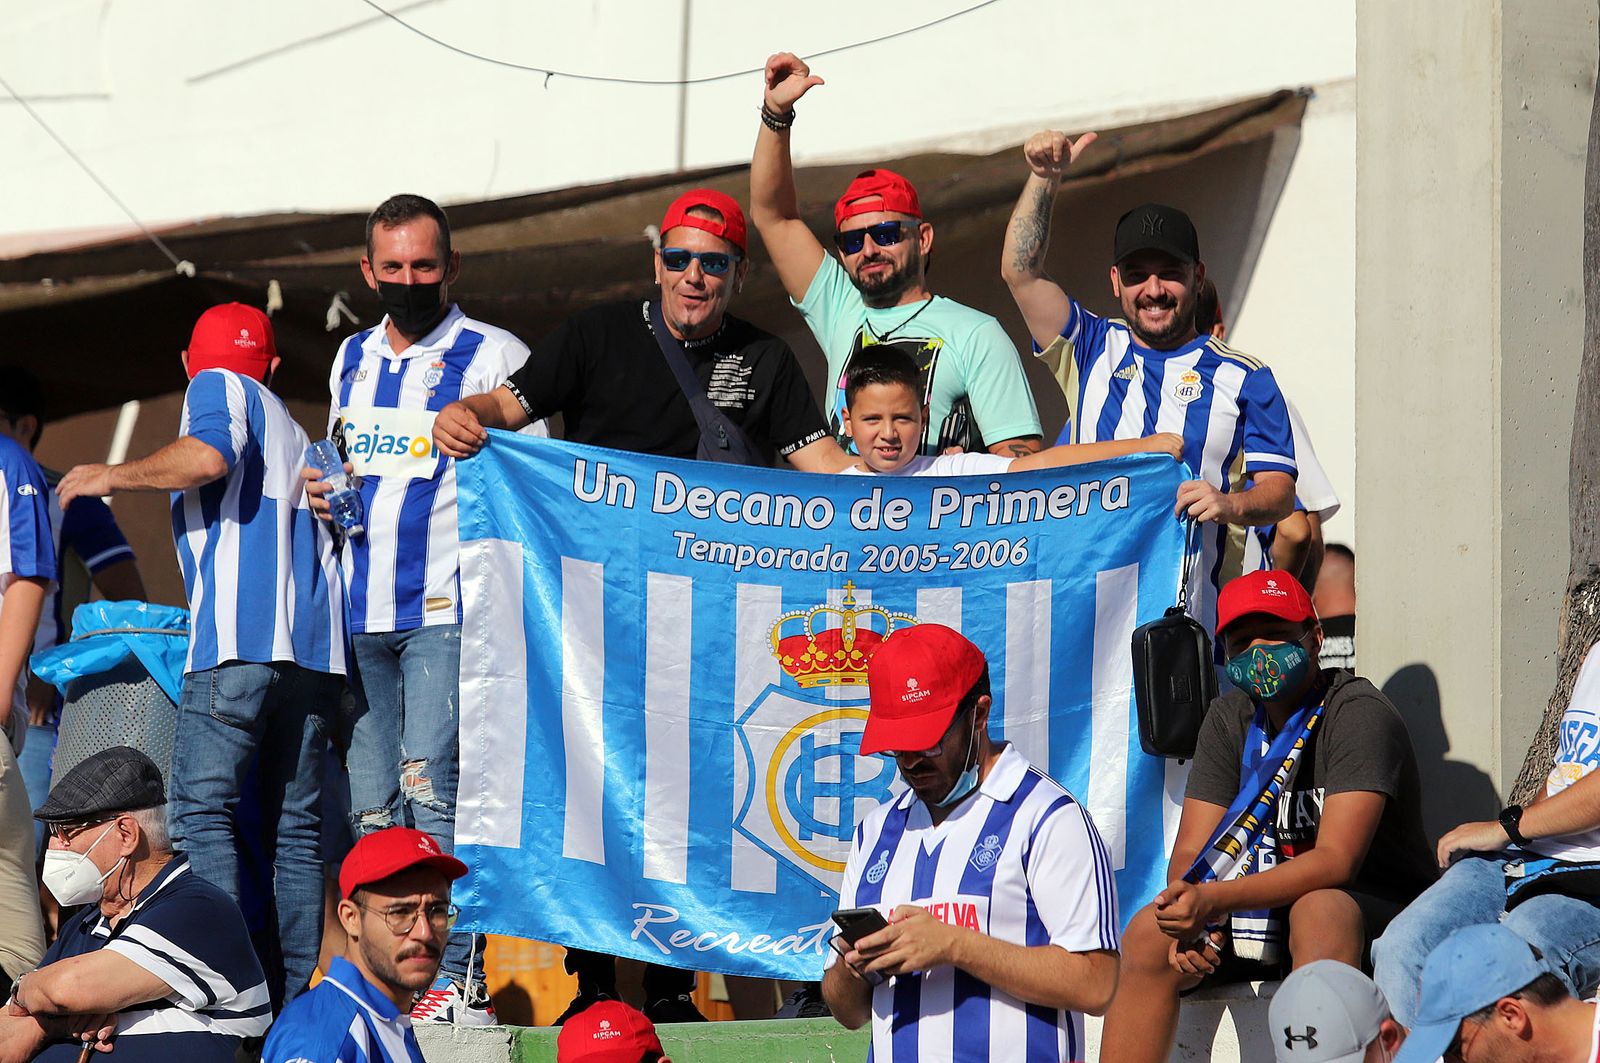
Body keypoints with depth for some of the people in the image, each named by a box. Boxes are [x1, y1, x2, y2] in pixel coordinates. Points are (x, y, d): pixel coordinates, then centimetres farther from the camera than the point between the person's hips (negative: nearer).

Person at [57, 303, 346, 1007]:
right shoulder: (295, 433, 31)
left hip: (239, 640, -7)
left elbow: (209, 455, -13)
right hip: (317, 651, 7)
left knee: (202, 811, -10)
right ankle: (297, 995, 2)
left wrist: (112, 476, -2)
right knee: (294, 828, 7)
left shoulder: (217, 387, 9)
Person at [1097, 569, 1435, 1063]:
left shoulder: (1358, 715, -15)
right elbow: (1191, 852, 2)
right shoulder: (1231, 718, 5)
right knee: (1148, 931, -13)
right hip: (1274, 906, 7)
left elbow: (1336, 861, -25)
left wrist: (1214, 898, -36)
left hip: (1375, 911, -6)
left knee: (1317, 910, -38)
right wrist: (1193, 918, -22)